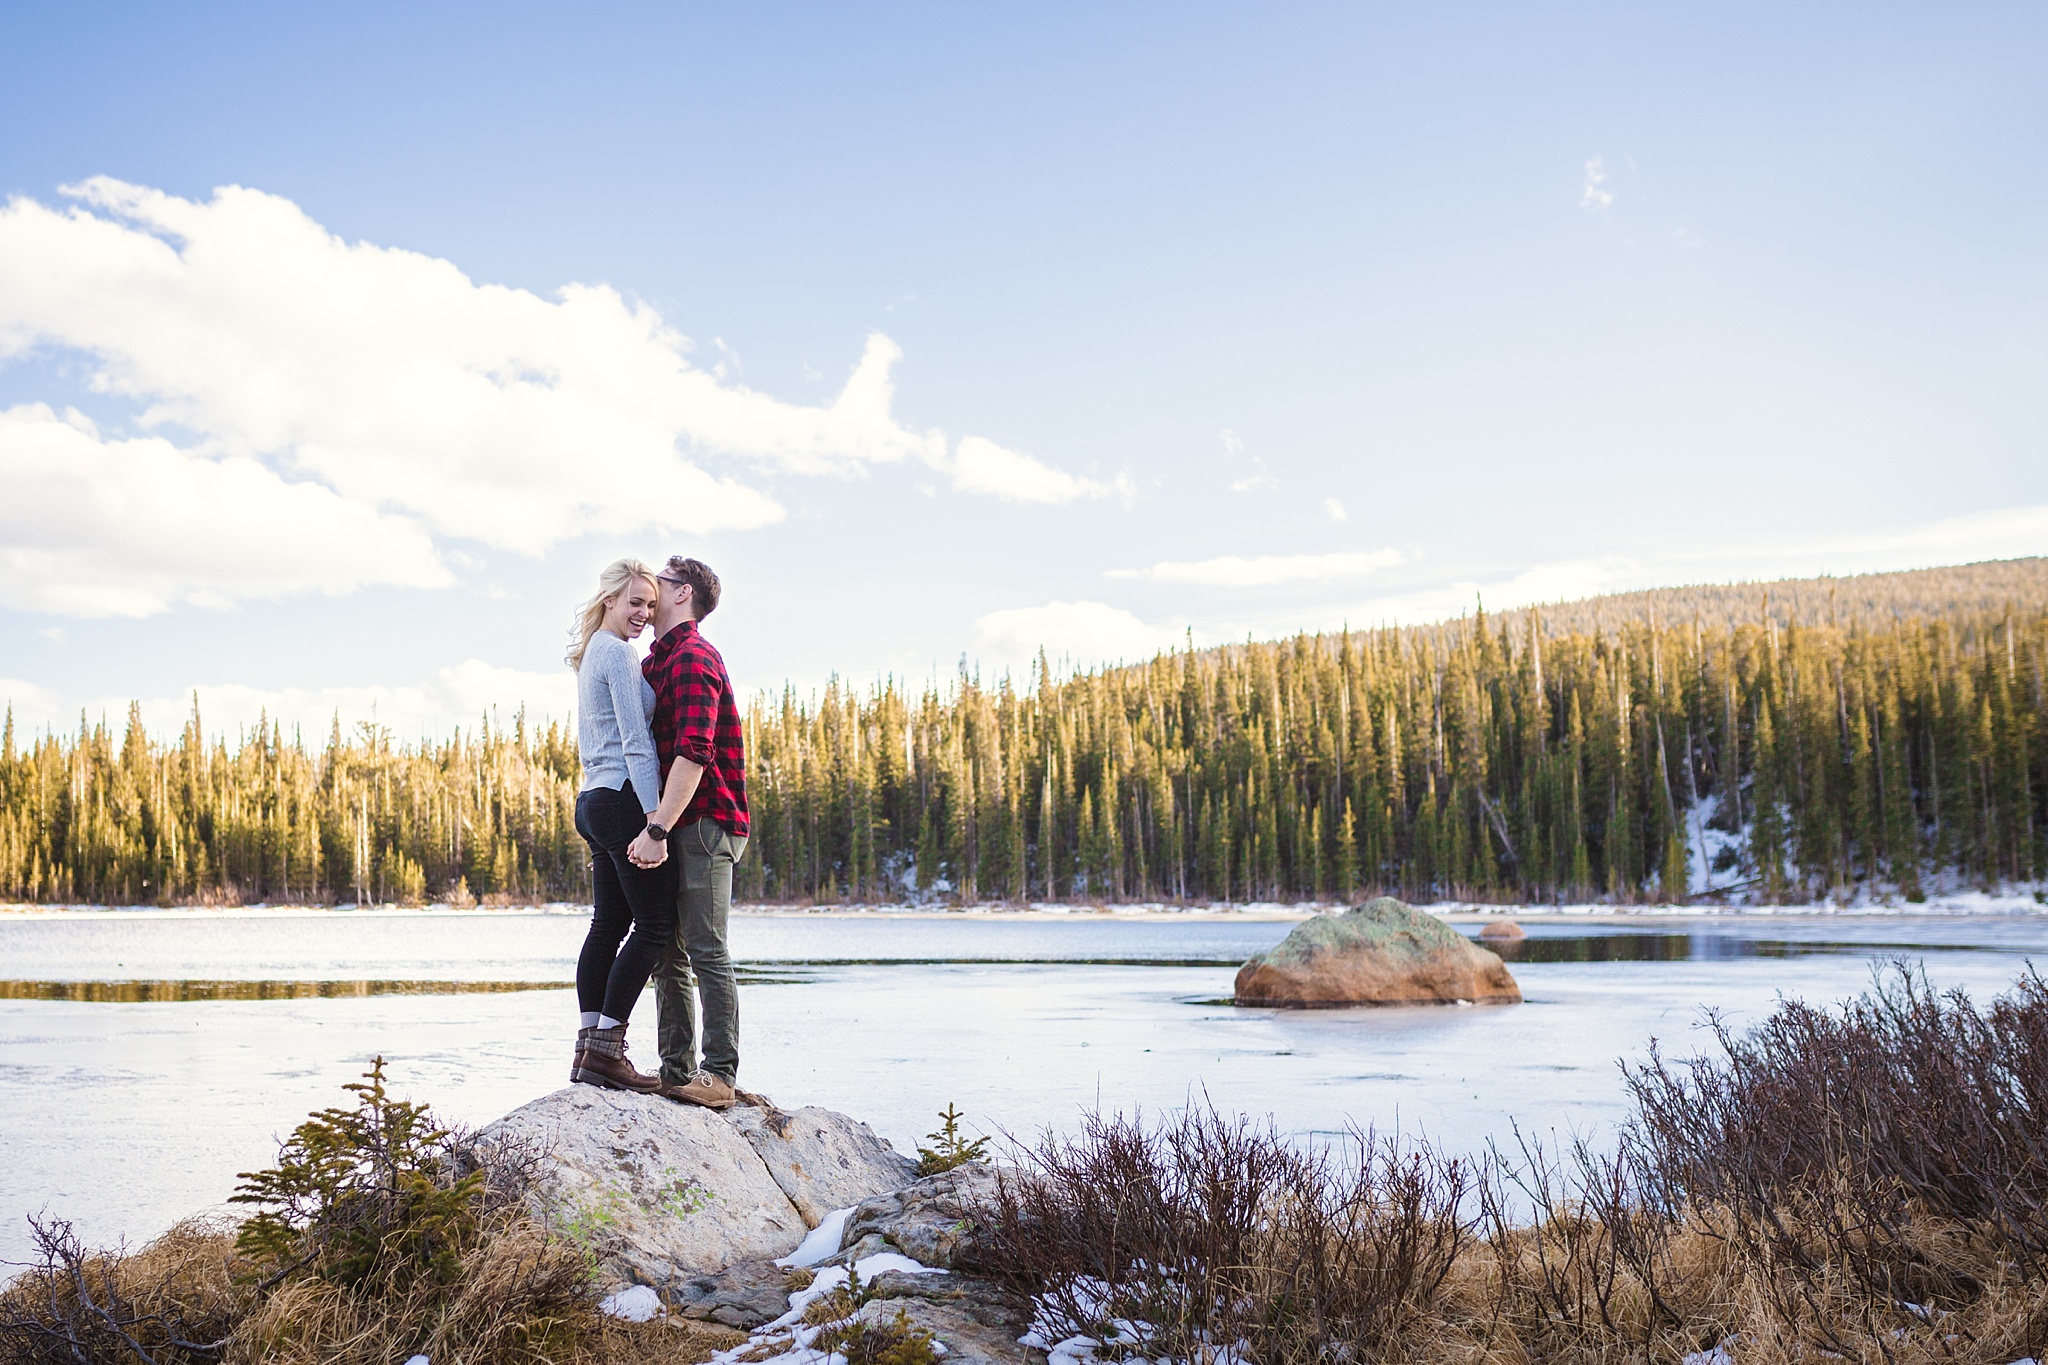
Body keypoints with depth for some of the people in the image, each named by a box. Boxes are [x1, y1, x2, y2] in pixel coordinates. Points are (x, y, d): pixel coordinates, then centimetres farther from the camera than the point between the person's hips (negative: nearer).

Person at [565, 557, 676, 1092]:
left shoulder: (590, 655, 21)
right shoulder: (618, 652, -9)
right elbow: (636, 741, -16)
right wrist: (656, 817, -20)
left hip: (594, 802, 10)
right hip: (624, 799, -10)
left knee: (609, 924, 10)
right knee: (656, 924, -7)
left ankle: (589, 1050, 10)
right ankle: (606, 1048, -9)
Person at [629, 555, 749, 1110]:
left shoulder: (692, 658, -12)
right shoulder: (659, 660, 21)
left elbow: (693, 753, -23)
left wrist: (657, 830, -27)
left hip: (703, 824, -10)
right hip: (677, 828, 10)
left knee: (706, 950, -10)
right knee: (667, 950, 10)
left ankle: (719, 1074, -7)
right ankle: (676, 1071, 16)